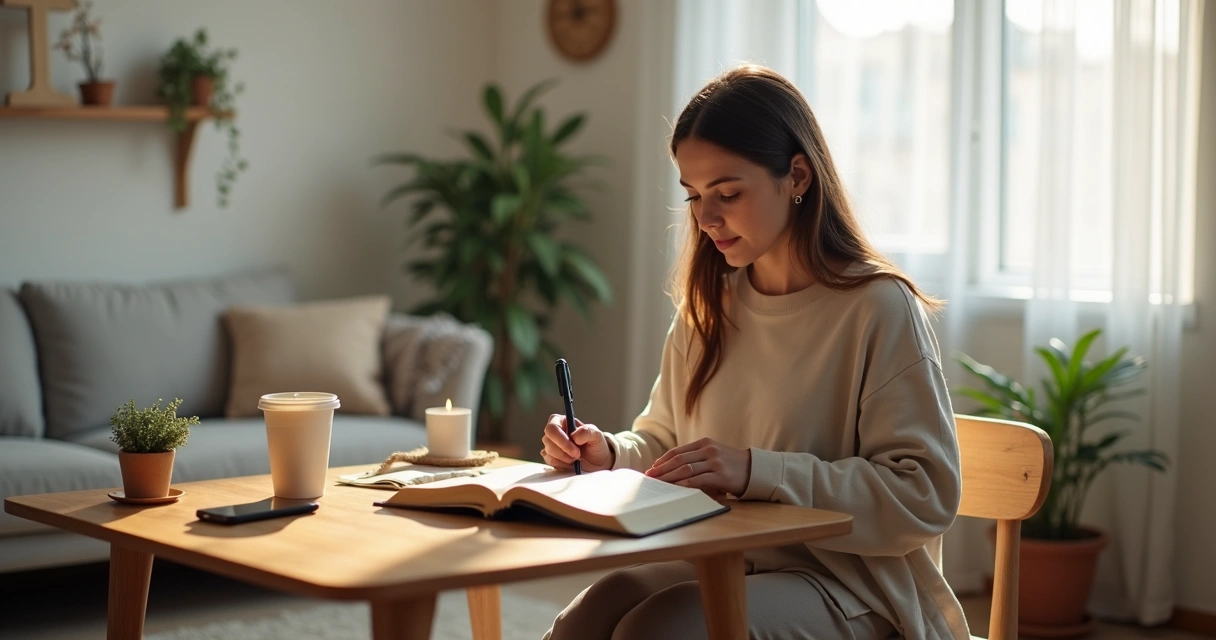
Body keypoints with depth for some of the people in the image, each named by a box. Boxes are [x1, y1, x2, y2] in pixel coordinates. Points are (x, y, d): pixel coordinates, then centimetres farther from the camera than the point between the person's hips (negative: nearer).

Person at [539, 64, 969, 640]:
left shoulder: (877, 307, -10)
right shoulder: (707, 307, 11)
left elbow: (927, 494, -16)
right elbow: (665, 443, 20)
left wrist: (758, 472, -23)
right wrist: (610, 455, -3)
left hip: (844, 585, -5)